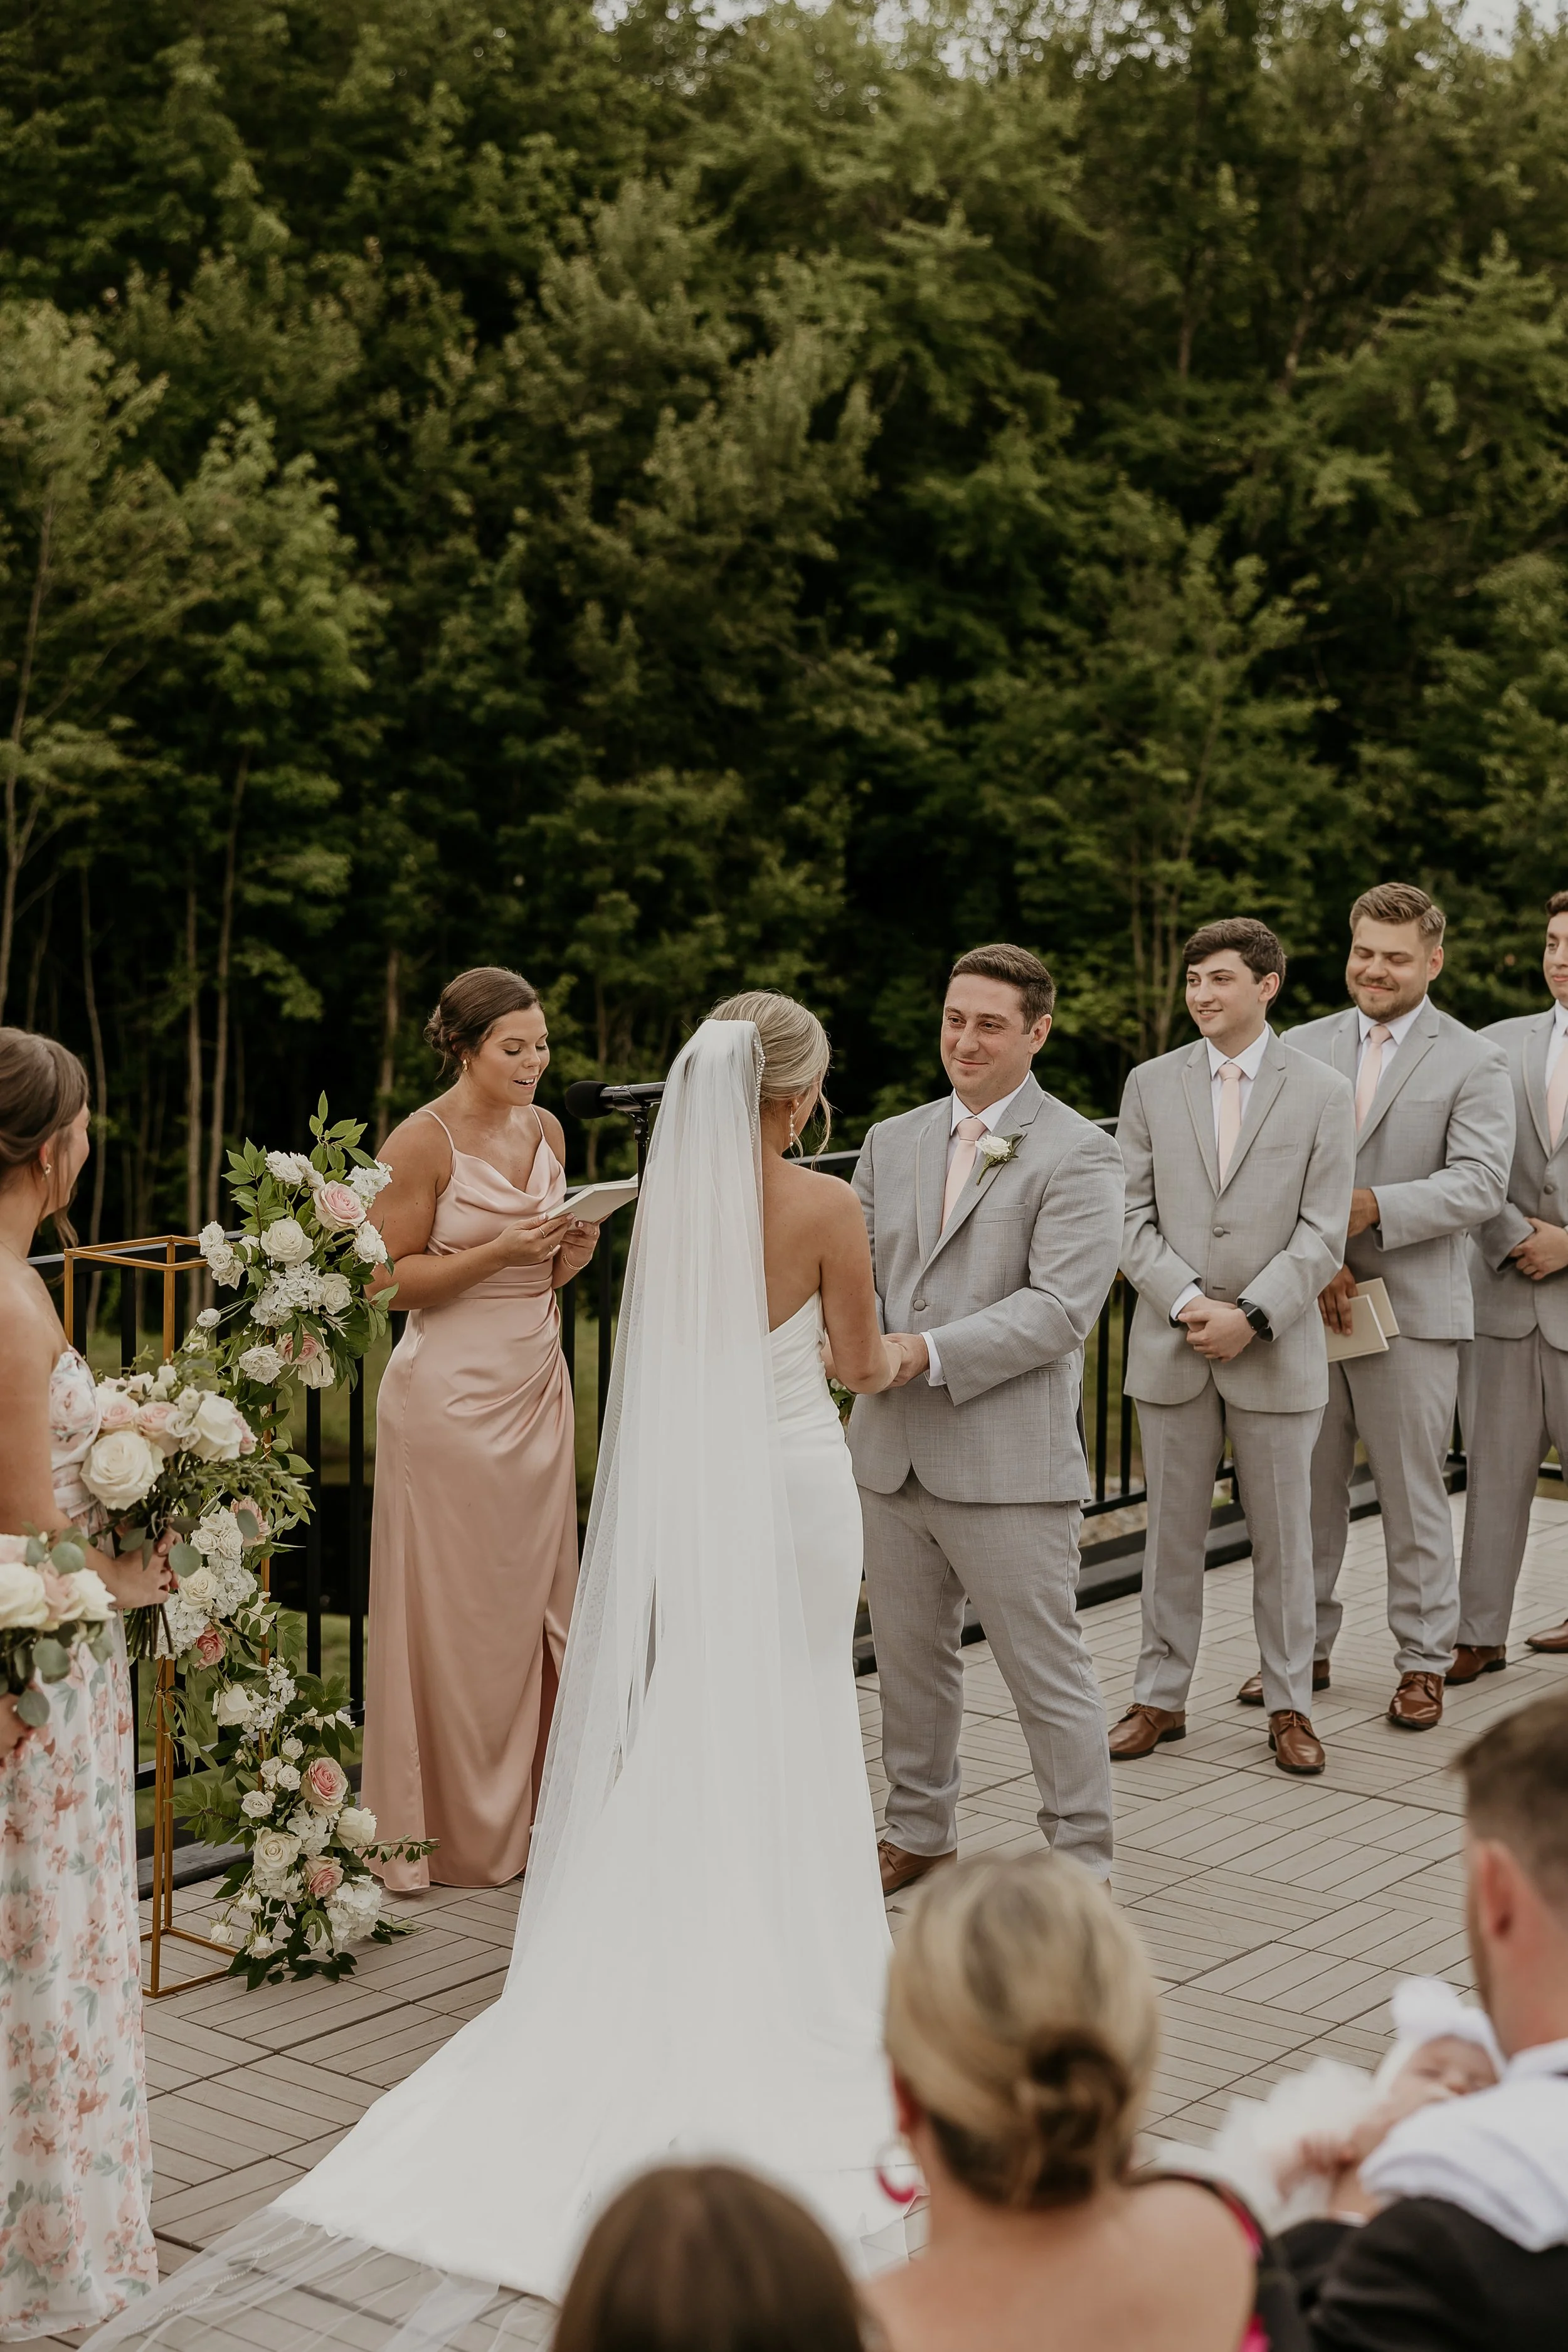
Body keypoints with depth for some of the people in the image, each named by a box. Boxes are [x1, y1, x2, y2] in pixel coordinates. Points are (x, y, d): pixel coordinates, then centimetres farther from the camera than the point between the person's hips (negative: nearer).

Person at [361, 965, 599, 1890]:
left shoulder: (547, 1130, 10)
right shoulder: (423, 1141, -10)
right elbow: (393, 1278, -9)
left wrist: (577, 1249, -2)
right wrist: (497, 1251, -18)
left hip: (537, 1387, 6)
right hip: (452, 1391, -6)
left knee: (538, 1599, 9)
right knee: (457, 1610, 1)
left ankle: (526, 1811, 20)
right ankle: (458, 1834, 12)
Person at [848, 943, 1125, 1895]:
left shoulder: (1078, 1155, -7)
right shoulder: (894, 1141, 13)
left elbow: (1060, 1307, -16)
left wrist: (930, 1352, -23)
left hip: (1010, 1460, -6)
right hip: (892, 1451, 6)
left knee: (1048, 1672, 2)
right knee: (910, 1658, 18)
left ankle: (1083, 1862, 15)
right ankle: (922, 1832, 35)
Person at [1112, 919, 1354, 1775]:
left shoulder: (1322, 1093, -1)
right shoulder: (1151, 1085, 5)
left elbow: (1322, 1234, -5)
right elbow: (1132, 1216, 1)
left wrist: (1250, 1316, -16)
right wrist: (1189, 1303, -12)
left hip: (1276, 1355, -1)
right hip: (1171, 1348, 2)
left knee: (1283, 1540, 7)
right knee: (1172, 1535, 9)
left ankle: (1290, 1706, 18)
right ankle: (1160, 1697, 20)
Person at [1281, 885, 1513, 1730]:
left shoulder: (1471, 1061, 0)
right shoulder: (1302, 1048, 10)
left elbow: (1481, 1182, -10)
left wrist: (1374, 1207, -21)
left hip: (1413, 1310, -3)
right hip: (1306, 1303, 3)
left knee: (1412, 1494, 3)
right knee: (1306, 1486, 9)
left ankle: (1423, 1662, 15)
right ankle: (1304, 1650, 21)